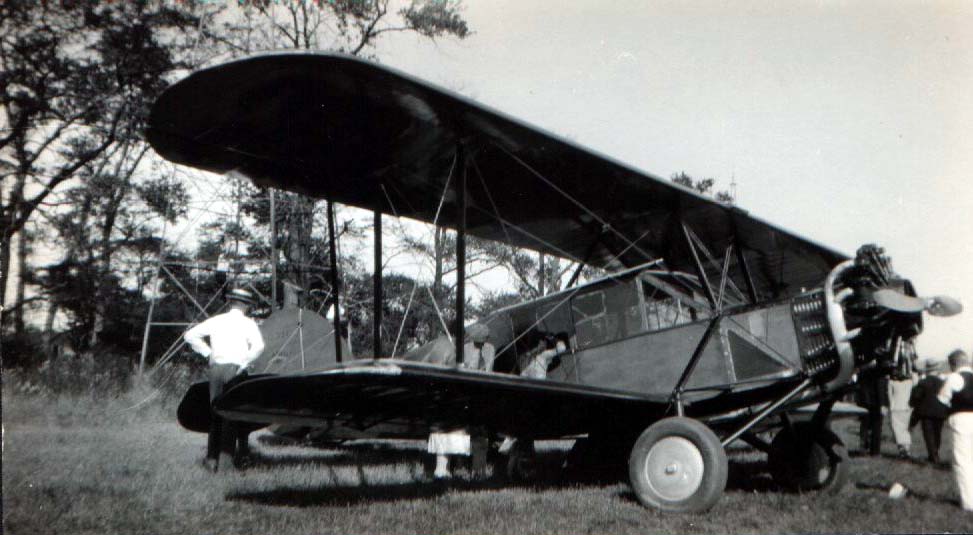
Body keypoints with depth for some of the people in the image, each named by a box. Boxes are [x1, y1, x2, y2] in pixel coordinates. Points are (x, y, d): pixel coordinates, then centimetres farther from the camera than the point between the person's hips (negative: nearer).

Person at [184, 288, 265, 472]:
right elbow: (258, 345, -15)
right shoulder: (248, 323, 1)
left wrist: (207, 352, 11)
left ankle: (212, 457, 10)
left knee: (215, 412, 10)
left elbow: (190, 335, 10)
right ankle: (227, 452, -10)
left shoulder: (216, 320, 12)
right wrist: (245, 362, -5)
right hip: (235, 368, -3)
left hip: (215, 368, 4)